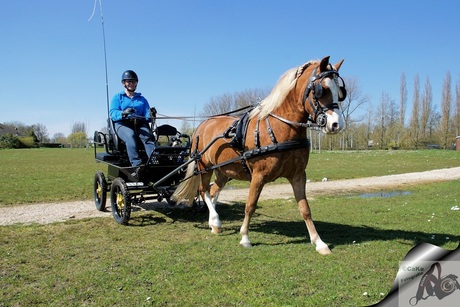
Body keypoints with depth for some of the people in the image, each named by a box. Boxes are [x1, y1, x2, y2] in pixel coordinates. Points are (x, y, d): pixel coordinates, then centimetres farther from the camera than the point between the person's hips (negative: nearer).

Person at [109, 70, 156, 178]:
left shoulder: (142, 99, 27)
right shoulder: (117, 97, 18)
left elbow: (147, 115, 12)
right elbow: (113, 113, -1)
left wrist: (150, 115, -14)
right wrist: (123, 113, -24)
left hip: (139, 124, 3)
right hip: (122, 124, -2)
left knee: (148, 136, -32)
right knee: (131, 135, -37)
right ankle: (137, 166, -52)